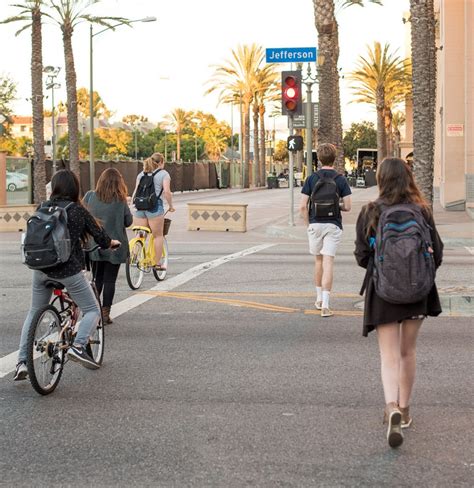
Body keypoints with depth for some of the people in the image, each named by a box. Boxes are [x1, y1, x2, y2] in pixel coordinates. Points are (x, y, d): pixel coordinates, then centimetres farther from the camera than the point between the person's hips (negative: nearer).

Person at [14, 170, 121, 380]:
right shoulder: (77, 210, -6)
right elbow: (101, 238, -1)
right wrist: (112, 242, 21)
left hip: (41, 269, 4)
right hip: (69, 270, -4)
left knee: (34, 313, 19)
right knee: (93, 310, 10)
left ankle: (22, 362, 12)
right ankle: (78, 346, -13)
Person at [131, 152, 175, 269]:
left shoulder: (141, 174, 19)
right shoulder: (163, 174, 4)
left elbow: (136, 191, 11)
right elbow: (166, 191, -9)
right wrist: (171, 206, 1)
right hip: (155, 206, -4)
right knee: (158, 235, 5)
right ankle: (157, 263, 7)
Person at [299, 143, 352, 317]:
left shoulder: (312, 179, -1)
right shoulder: (341, 180, -3)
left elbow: (303, 206, -5)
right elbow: (347, 206, -5)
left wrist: (308, 224, 7)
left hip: (315, 224, 1)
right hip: (333, 225, -1)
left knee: (318, 260, 17)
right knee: (328, 262, -4)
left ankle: (319, 299, 27)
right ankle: (325, 305, -11)